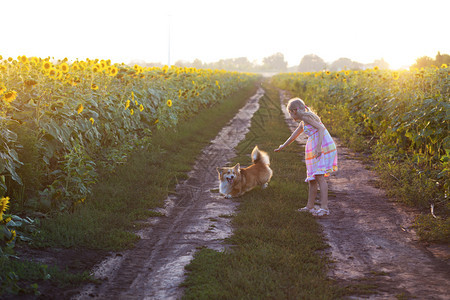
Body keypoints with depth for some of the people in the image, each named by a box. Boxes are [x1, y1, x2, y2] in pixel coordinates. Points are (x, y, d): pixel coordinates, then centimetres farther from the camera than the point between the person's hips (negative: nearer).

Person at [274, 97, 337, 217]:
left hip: (323, 147, -10)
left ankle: (324, 207, -22)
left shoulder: (306, 117, -5)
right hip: (314, 150, 10)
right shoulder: (302, 123, 23)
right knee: (312, 179, 12)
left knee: (319, 176, -17)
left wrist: (319, 146, -27)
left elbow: (321, 128, -17)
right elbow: (294, 135, 39)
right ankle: (310, 206, 21)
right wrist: (283, 146, 53)